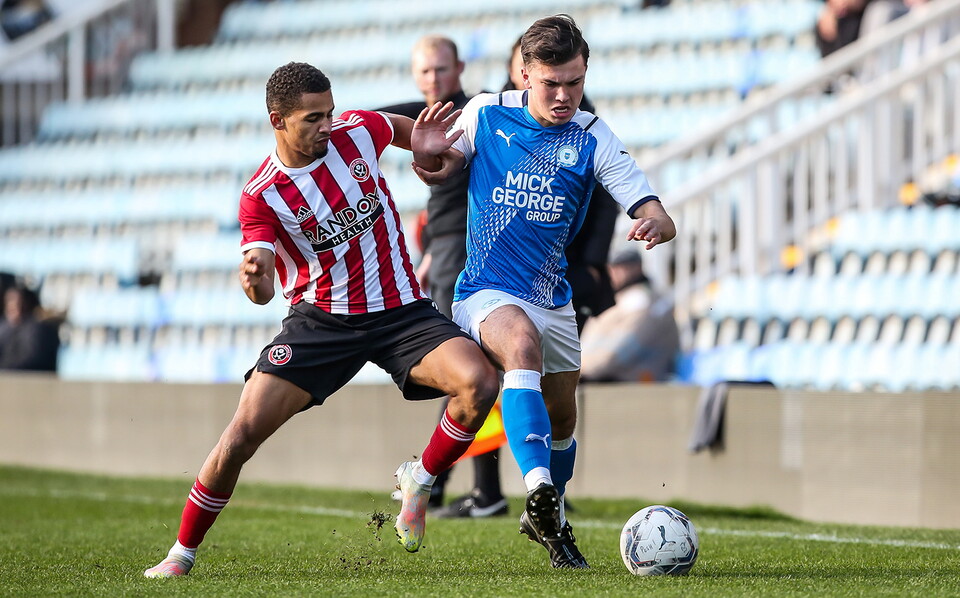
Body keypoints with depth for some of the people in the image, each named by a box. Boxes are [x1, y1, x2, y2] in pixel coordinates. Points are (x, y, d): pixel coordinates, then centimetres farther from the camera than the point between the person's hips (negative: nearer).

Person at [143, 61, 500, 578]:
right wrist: (254, 279, -44)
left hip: (400, 310, 2)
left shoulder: (357, 132, -5)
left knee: (480, 382, -26)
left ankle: (420, 481, 1)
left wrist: (426, 145, -1)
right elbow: (262, 291, -19)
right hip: (321, 318, -2)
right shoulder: (261, 196, -12)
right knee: (243, 432, -13)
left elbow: (402, 128, 21)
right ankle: (182, 552, 6)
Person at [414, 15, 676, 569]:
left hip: (553, 300, 4)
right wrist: (427, 156, -15)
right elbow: (439, 170, 10)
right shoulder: (485, 113, -7)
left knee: (562, 419, 16)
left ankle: (548, 517, 44)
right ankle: (538, 486, -50)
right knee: (522, 342, -36)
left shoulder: (593, 139, -8)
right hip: (486, 292, -3)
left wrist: (655, 224, -39)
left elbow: (660, 219, -14)